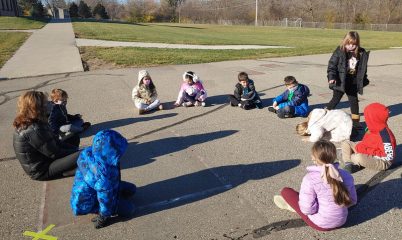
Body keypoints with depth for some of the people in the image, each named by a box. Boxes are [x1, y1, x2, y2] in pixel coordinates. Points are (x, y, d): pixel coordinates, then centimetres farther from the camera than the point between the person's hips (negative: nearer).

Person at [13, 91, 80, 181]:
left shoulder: (25, 125, 3)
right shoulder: (33, 131, -28)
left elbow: (55, 142, 6)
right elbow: (55, 153, -22)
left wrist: (76, 148, 0)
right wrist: (77, 151, -10)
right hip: (42, 171, -10)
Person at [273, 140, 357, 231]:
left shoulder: (310, 179, -25)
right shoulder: (346, 176, -10)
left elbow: (307, 209, -26)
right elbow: (352, 201, 2)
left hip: (320, 224, -5)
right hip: (341, 221, 6)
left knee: (286, 191, 7)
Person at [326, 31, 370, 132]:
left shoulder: (361, 53, 1)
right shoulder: (339, 52, -12)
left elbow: (362, 68, 11)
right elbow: (332, 64, -13)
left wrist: (363, 80, 14)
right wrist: (331, 77, -24)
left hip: (353, 83, 5)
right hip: (340, 82, -5)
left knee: (354, 101, 13)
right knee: (336, 99, -1)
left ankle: (356, 121, 25)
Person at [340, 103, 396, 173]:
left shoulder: (384, 135, -29)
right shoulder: (374, 129, -2)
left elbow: (389, 157, -29)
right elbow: (366, 143, 10)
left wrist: (368, 151, -27)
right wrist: (360, 147, -13)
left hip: (382, 162, -10)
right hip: (369, 153, 10)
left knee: (359, 157, -39)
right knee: (346, 143, 5)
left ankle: (351, 158, -2)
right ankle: (348, 165, -11)